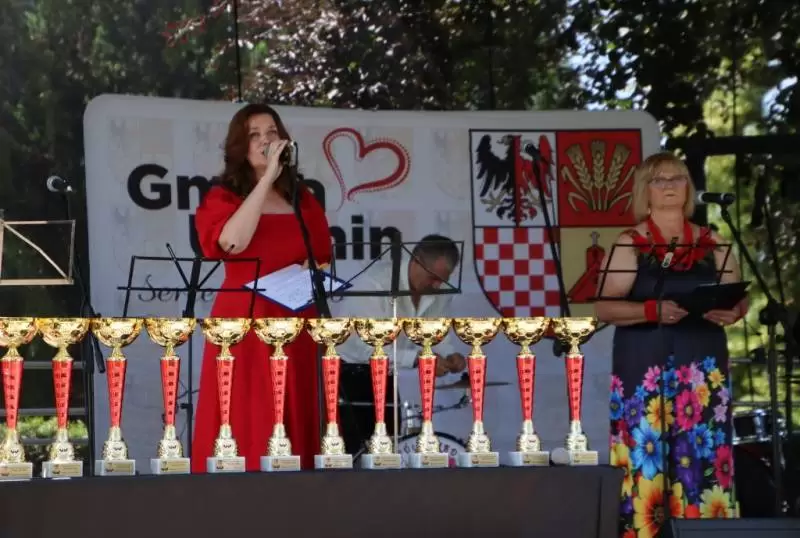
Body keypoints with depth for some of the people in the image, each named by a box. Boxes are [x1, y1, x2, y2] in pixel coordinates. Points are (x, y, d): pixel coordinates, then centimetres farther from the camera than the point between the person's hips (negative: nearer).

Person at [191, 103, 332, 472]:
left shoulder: (303, 202, 15)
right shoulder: (222, 198, 3)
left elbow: (324, 264, 21)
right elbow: (233, 242, -19)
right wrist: (267, 176, -17)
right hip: (243, 325, -4)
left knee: (293, 427, 3)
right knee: (242, 428, -7)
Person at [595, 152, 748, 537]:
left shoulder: (712, 244, 12)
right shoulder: (629, 245, 2)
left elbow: (739, 298, 14)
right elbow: (604, 307, -5)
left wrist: (733, 311, -10)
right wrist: (653, 309, -21)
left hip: (703, 366, 3)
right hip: (645, 369, -3)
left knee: (704, 457, -1)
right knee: (646, 455, -8)